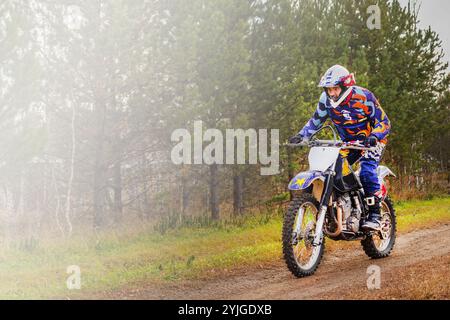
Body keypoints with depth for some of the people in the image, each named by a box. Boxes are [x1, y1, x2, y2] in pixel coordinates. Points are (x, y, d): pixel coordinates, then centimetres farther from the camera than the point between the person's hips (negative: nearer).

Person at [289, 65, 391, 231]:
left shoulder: (363, 97, -22)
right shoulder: (326, 99, -8)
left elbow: (384, 121, -18)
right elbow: (316, 121, 5)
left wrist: (374, 137, -37)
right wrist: (301, 136, -11)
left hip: (371, 140, -6)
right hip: (348, 142, 6)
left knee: (367, 170, -28)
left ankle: (375, 216, -26)